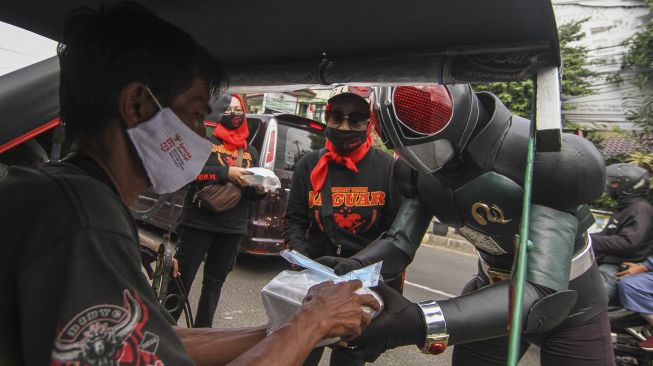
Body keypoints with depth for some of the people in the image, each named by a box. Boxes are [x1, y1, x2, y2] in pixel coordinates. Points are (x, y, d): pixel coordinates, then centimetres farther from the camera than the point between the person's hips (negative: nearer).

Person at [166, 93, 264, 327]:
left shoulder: (250, 151, 16)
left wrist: (260, 190, -4)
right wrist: (225, 172, -22)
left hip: (233, 228, 5)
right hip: (199, 222, -5)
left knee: (215, 281, 14)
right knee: (182, 277, 5)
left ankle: (202, 329, 29)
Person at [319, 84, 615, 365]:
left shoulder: (544, 160, -33)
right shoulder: (426, 167, -15)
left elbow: (546, 292, -39)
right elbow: (401, 240, -14)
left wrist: (422, 323, -51)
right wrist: (353, 267, -35)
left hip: (570, 305, -4)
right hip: (494, 293, 4)